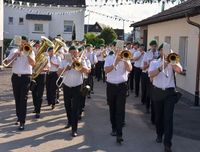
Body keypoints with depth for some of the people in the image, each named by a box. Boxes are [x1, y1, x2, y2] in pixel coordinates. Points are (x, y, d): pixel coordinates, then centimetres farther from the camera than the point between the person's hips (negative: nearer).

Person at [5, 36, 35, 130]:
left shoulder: (30, 52, 1)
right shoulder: (14, 51, 8)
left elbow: (33, 64, -15)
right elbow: (7, 62, 0)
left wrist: (27, 54, -19)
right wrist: (14, 55, -12)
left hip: (25, 77, -3)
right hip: (15, 77, 3)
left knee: (23, 100, -8)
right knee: (17, 99, 12)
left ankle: (22, 122, -9)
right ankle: (19, 117, 28)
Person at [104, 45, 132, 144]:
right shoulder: (109, 58, 5)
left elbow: (129, 69, -11)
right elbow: (106, 70, -9)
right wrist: (115, 63, -16)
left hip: (122, 86, -1)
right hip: (111, 86, 2)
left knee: (120, 110, -8)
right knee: (112, 109, 12)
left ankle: (119, 134, -11)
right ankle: (114, 128, 30)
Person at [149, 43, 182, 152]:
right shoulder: (154, 63, 6)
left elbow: (179, 70, -14)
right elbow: (151, 75, -12)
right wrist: (161, 67, -25)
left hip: (169, 92, -1)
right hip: (158, 91, 1)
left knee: (168, 118, -7)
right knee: (158, 115, 13)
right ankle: (159, 135, 37)